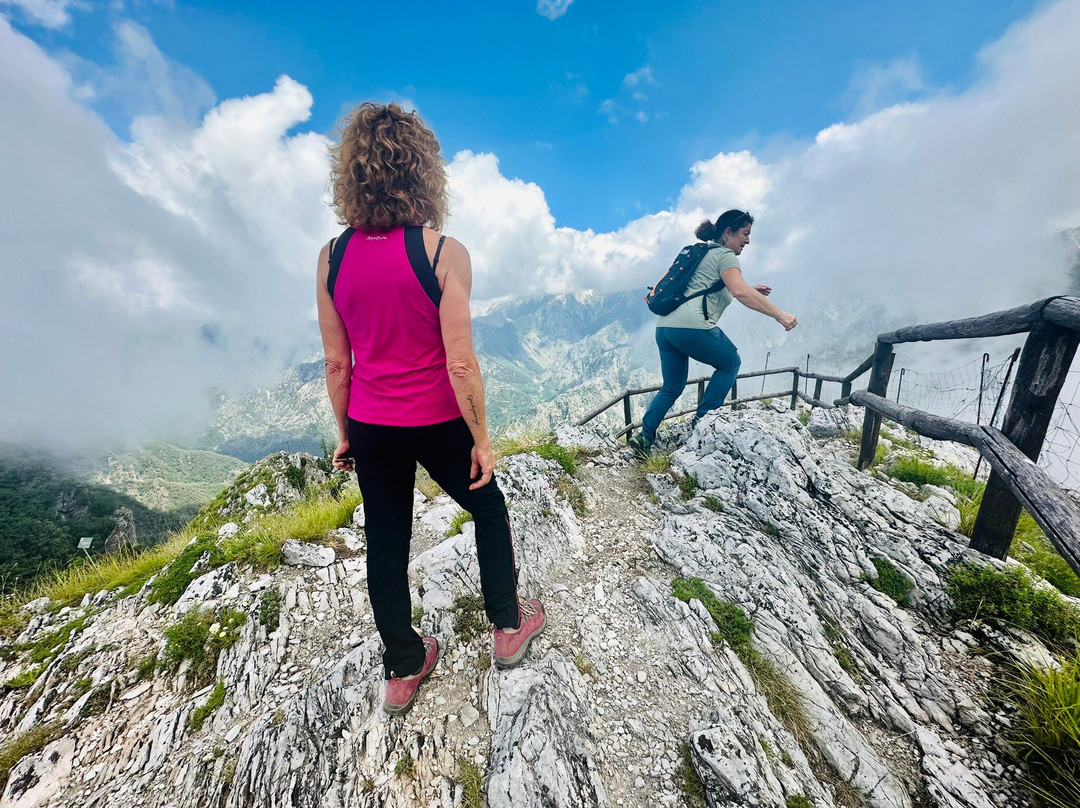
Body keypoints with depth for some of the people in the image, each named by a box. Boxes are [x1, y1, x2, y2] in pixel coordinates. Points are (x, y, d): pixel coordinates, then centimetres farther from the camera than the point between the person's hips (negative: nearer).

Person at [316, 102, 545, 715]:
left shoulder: (333, 257, -1)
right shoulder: (444, 253, -15)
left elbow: (336, 363, 1)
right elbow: (461, 364, -19)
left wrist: (345, 433, 13)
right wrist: (481, 439, -8)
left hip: (371, 427, 4)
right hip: (437, 424, -4)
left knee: (386, 543, 18)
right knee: (489, 509, 21)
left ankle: (404, 671, 39)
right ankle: (509, 628, 40)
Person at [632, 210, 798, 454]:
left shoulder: (705, 253, 30)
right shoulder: (725, 255, 3)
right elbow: (740, 292, -15)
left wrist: (750, 290, 33)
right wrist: (779, 315, -13)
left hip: (664, 326, 8)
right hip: (691, 326, -8)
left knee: (672, 388, 15)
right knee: (730, 363, 16)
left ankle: (644, 437, 4)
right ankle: (702, 422, 11)